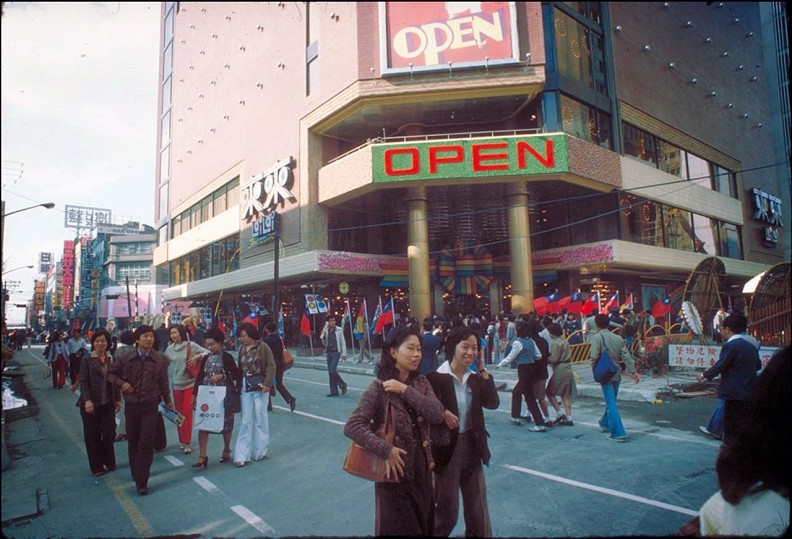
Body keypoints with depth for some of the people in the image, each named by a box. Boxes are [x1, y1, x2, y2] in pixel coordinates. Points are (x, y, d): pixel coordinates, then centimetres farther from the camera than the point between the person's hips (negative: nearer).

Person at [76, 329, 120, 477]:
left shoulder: (112, 359, 6)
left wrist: (118, 399, 7)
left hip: (108, 403, 3)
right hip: (91, 403, -3)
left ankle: (108, 462, 23)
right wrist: (87, 400, -18)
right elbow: (83, 381, -9)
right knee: (92, 435, 7)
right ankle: (96, 466, 20)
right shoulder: (86, 360, -4)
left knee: (109, 432, 4)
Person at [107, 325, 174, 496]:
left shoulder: (160, 360, -4)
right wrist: (121, 383, -6)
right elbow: (111, 373, 13)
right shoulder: (126, 358, -2)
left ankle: (142, 481, 0)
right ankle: (137, 474, 32)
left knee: (146, 443, -5)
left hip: (150, 406, -2)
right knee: (133, 442, 13)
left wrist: (168, 401, 11)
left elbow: (163, 382, 5)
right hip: (131, 405, 2)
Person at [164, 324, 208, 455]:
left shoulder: (191, 345, -7)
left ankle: (186, 443, 1)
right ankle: (182, 440, 26)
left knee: (187, 413, -6)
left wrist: (196, 357, -20)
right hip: (177, 384, 4)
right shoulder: (169, 349, 3)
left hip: (190, 383, -4)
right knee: (178, 414, 11)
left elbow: (207, 352, -5)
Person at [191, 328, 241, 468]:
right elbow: (199, 377, 9)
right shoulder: (206, 358, 6)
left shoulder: (227, 357, -7)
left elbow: (237, 375, -8)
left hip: (224, 394, -4)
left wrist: (221, 376, -19)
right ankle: (202, 456, 3)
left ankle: (226, 451, 28)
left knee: (225, 424, 9)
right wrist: (194, 394, 6)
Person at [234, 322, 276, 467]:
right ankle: (243, 455, 9)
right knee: (246, 420, 6)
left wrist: (267, 383, -19)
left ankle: (260, 450, 21)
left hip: (259, 386, -4)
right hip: (245, 387, 5)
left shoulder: (262, 347, -9)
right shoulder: (242, 349, 8)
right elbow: (240, 367, 11)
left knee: (260, 418, 6)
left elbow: (271, 366, -11)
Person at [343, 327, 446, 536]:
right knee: (397, 529, 11)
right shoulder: (379, 387, -15)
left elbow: (437, 416, -14)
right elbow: (352, 427, -21)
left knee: (423, 527, 20)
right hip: (396, 473, -5)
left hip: (422, 470, 5)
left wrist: (406, 390, -19)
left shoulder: (421, 382, 1)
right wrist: (386, 450, -26)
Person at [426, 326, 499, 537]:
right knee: (446, 507, 12)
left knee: (478, 503, 19)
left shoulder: (475, 377, 2)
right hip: (447, 447, -5)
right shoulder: (435, 377, -16)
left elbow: (493, 403, -6)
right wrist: (442, 412, -31)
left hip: (471, 446, 5)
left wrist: (483, 371, -9)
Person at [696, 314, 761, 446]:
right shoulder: (751, 346, 9)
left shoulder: (730, 346, -15)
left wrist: (705, 375, 0)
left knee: (731, 428, 1)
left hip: (734, 393, -7)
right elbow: (758, 365, 21)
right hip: (750, 393, 8)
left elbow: (719, 366, -15)